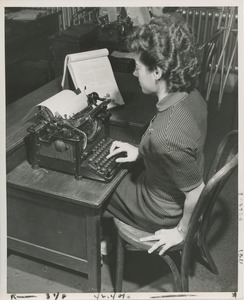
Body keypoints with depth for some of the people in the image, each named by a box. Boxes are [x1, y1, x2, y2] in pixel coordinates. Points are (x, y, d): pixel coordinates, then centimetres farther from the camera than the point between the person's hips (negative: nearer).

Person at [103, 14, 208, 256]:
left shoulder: (165, 136, -41)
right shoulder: (191, 97, -14)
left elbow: (197, 192, -30)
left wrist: (181, 231, -13)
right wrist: (141, 152, 3)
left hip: (163, 213, -7)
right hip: (172, 189, 8)